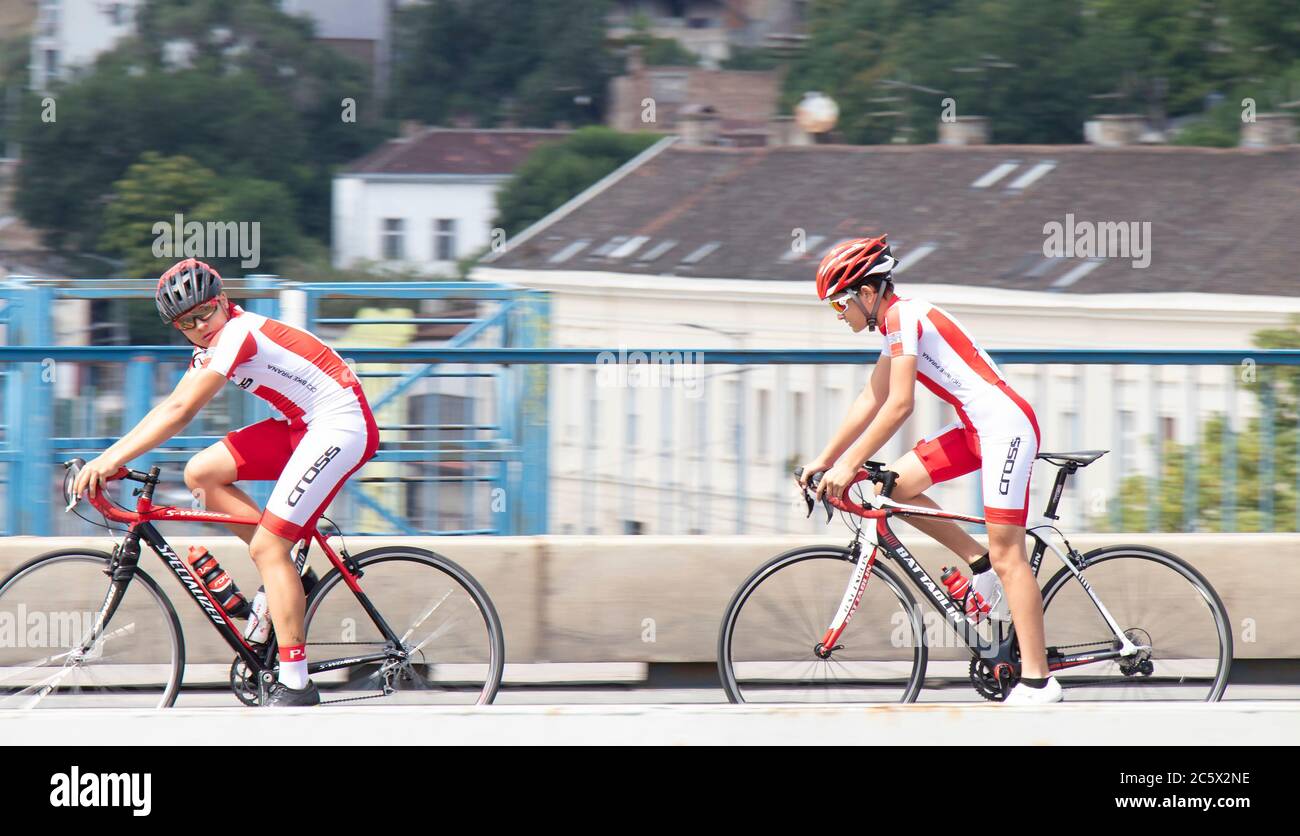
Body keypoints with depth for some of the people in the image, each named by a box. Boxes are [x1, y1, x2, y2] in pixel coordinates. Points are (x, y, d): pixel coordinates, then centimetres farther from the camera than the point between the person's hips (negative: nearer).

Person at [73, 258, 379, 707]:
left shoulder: (237, 335, -19)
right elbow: (170, 406, 8)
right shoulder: (213, 343, 11)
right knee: (201, 474, 1)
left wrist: (111, 459, -25)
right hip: (304, 425, 10)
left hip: (341, 426, -10)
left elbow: (179, 412, -24)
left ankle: (294, 683, -13)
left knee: (266, 545, -14)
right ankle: (287, 573, 9)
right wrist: (108, 458, -1)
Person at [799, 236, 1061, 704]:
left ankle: (1037, 680, -14)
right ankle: (979, 563, 13)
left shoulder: (903, 317, -14)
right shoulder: (895, 323, 15)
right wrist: (824, 459, 17)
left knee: (1007, 553, -12)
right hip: (977, 428, 10)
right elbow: (870, 402, 20)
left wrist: (848, 466, -19)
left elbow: (899, 405, -20)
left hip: (1006, 424, -10)